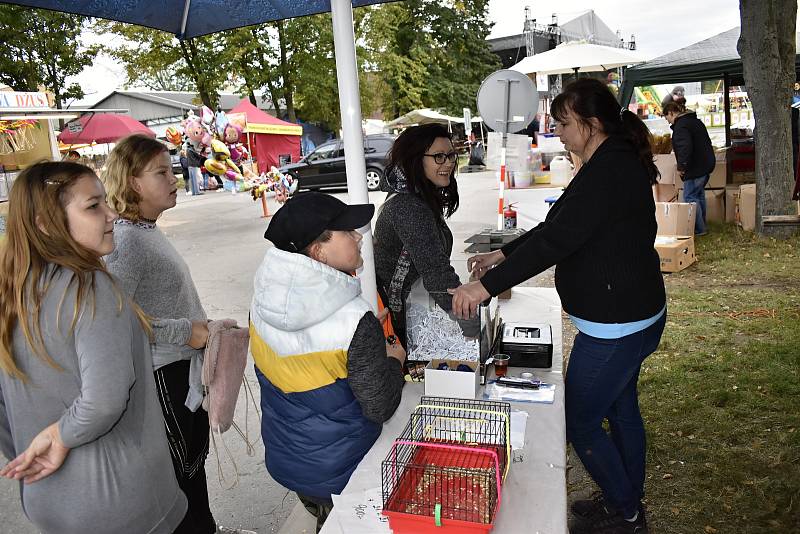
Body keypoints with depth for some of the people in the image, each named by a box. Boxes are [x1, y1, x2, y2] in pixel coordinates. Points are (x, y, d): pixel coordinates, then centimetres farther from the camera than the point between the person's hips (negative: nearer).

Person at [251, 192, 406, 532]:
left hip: (283, 459, 6)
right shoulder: (355, 322, -34)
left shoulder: (263, 298, -13)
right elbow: (379, 408, -24)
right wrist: (394, 360, -5)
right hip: (337, 473, -5)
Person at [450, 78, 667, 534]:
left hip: (614, 326, -11)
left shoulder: (609, 172, -24)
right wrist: (503, 255, 7)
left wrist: (486, 286, -27)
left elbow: (556, 240, -30)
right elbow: (558, 227, 12)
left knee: (579, 422, 5)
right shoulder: (617, 164, 10)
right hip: (636, 316, 11)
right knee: (621, 408, 23)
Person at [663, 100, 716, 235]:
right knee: (699, 195, 20)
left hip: (695, 169, -10)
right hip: (707, 164, 10)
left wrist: (681, 167, -19)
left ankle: (699, 229, 0)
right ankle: (701, 225, 30)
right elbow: (705, 142, 23)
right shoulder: (695, 121, 16)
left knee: (690, 197, -4)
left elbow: (685, 148, -28)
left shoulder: (680, 126, -17)